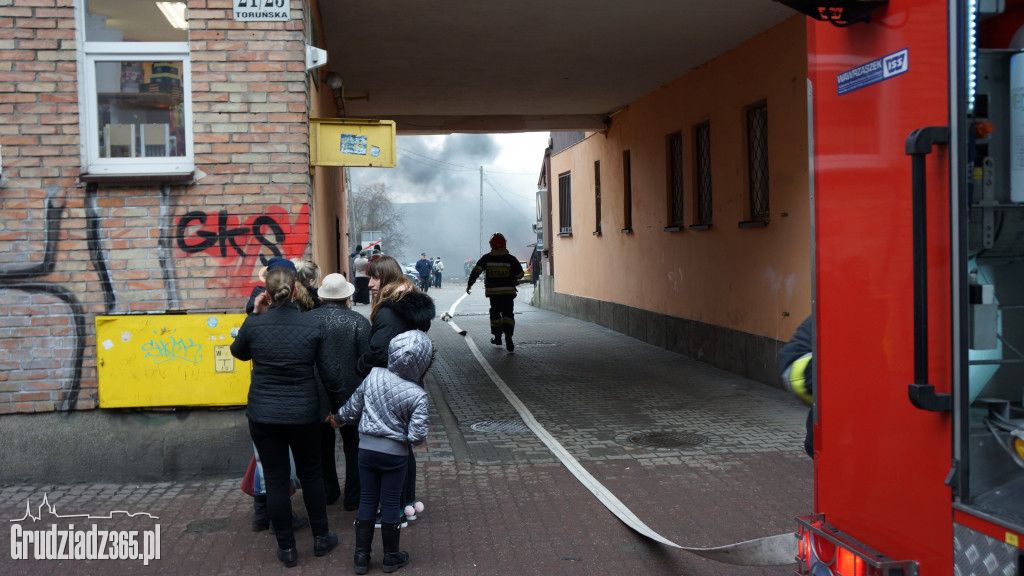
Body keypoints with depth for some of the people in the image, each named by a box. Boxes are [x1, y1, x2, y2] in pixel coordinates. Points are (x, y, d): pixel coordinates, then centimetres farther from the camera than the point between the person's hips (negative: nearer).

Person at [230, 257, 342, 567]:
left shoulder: (254, 324, -10)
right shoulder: (313, 325, -11)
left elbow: (238, 352, 13)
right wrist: (338, 407, 8)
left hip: (263, 414, 0)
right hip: (304, 414, 0)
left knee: (276, 479, 10)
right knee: (311, 473, 19)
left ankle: (287, 548, 20)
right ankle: (321, 537, 30)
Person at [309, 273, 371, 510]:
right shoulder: (359, 321, -14)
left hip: (317, 396, 2)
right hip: (351, 395, -2)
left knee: (323, 445, 20)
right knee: (353, 446, 14)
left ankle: (328, 492, 32)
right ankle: (353, 497, 19)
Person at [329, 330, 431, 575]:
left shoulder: (374, 376, -7)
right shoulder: (417, 395, -17)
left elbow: (353, 406, 5)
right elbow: (416, 436, -17)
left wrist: (339, 419, 25)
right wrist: (425, 427, 5)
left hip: (366, 449, 3)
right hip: (395, 454, -3)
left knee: (367, 500, 14)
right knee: (391, 504, 9)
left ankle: (361, 556, 21)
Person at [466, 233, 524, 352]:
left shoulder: (487, 258, 0)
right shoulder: (511, 259, -3)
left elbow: (476, 271, -6)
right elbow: (519, 274, 2)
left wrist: (469, 284, 0)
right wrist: (514, 281, 23)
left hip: (493, 291, 1)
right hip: (508, 291, -1)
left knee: (495, 313, 18)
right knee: (508, 314, -2)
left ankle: (497, 336, 23)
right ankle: (508, 335, -25)